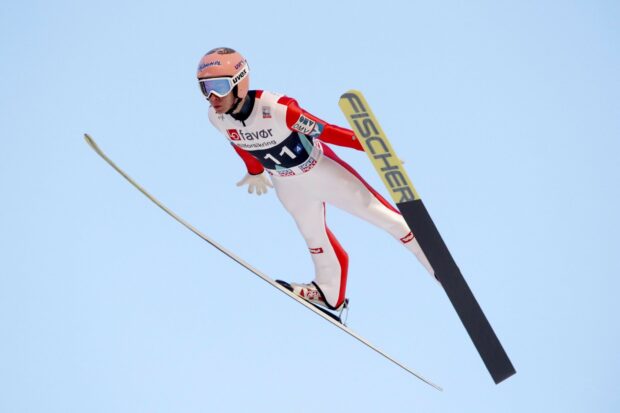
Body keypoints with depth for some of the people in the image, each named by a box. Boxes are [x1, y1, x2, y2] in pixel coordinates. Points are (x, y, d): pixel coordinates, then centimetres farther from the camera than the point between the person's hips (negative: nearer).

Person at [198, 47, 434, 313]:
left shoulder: (277, 109, -38)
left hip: (321, 170, -5)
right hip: (288, 186, 5)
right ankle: (329, 293, 47)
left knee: (382, 216, 4)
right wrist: (254, 171, 20)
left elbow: (324, 130, -28)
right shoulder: (216, 118, -18)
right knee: (312, 236, 24)